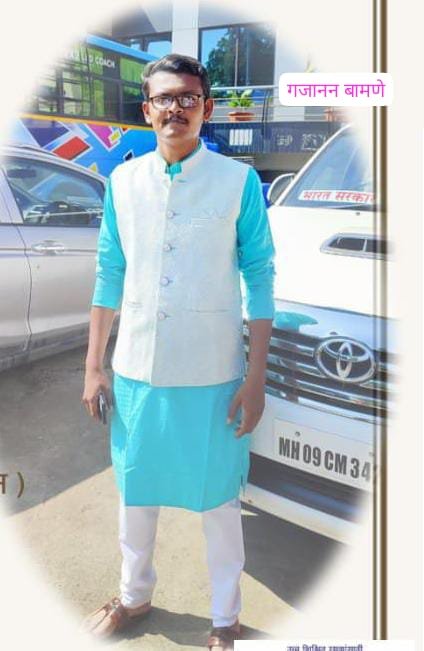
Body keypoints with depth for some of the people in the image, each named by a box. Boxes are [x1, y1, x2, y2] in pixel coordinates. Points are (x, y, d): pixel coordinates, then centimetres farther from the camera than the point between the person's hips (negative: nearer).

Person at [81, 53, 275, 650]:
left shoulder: (239, 181, -6)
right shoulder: (122, 181, 3)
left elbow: (259, 280, -5)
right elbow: (109, 276, 6)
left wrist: (256, 377, -8)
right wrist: (93, 366, 5)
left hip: (213, 374, -3)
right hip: (136, 370, 4)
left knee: (218, 497, 12)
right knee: (135, 489, 19)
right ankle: (135, 595, 46)